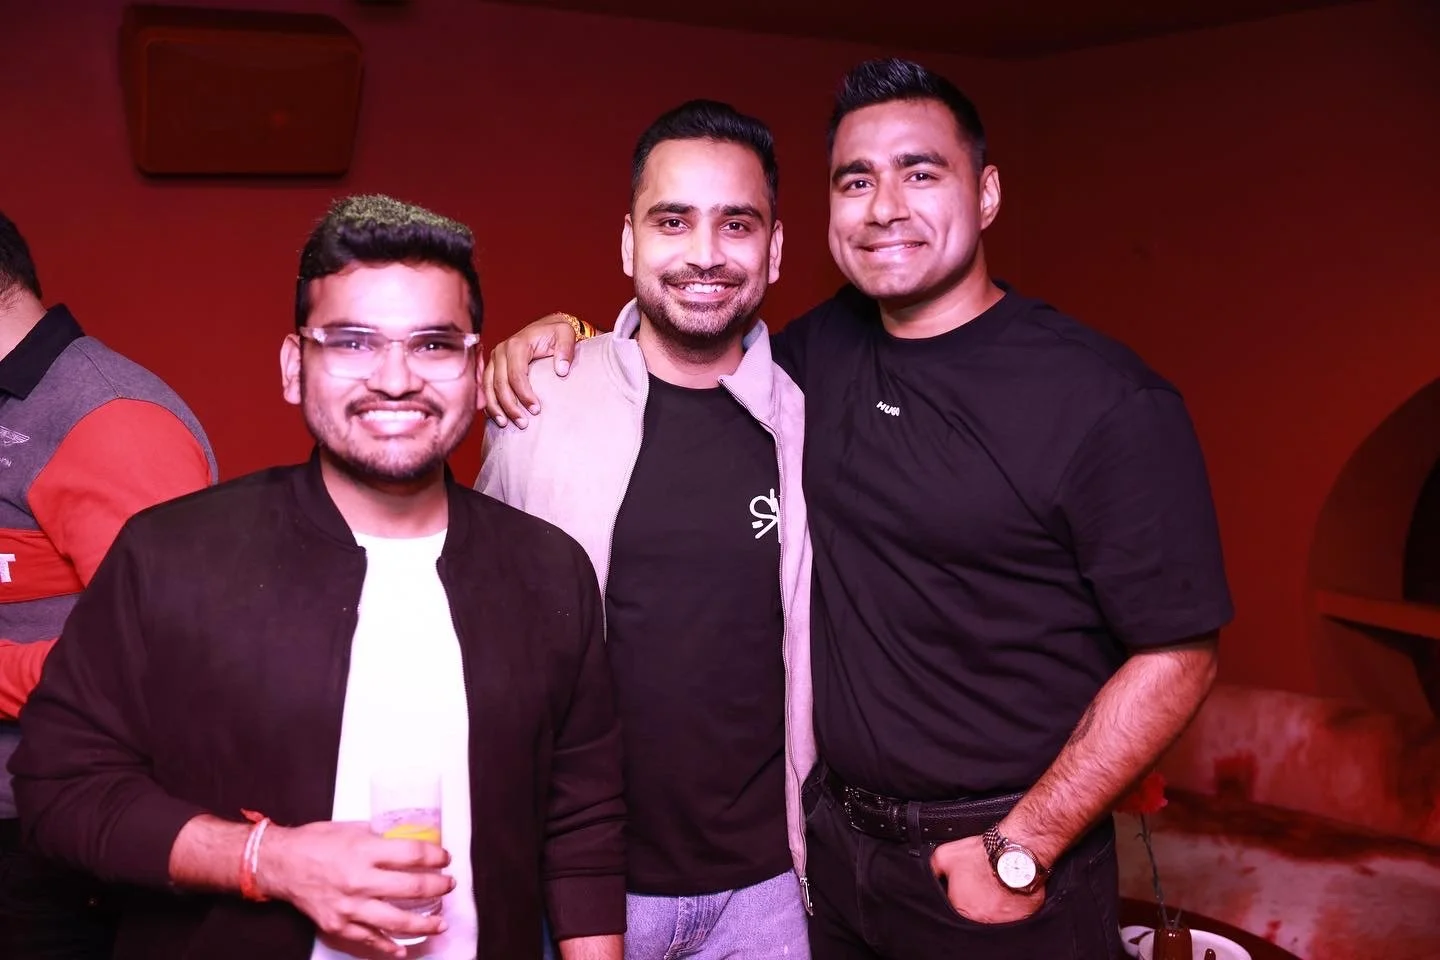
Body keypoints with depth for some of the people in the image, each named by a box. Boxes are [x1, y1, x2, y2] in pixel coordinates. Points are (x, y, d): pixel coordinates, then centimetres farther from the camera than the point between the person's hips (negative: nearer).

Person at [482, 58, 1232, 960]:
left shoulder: (1108, 401, -15)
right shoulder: (825, 347, 1)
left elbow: (1176, 655, -14)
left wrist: (1023, 852, -14)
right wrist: (562, 332, -1)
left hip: (1008, 870, -5)